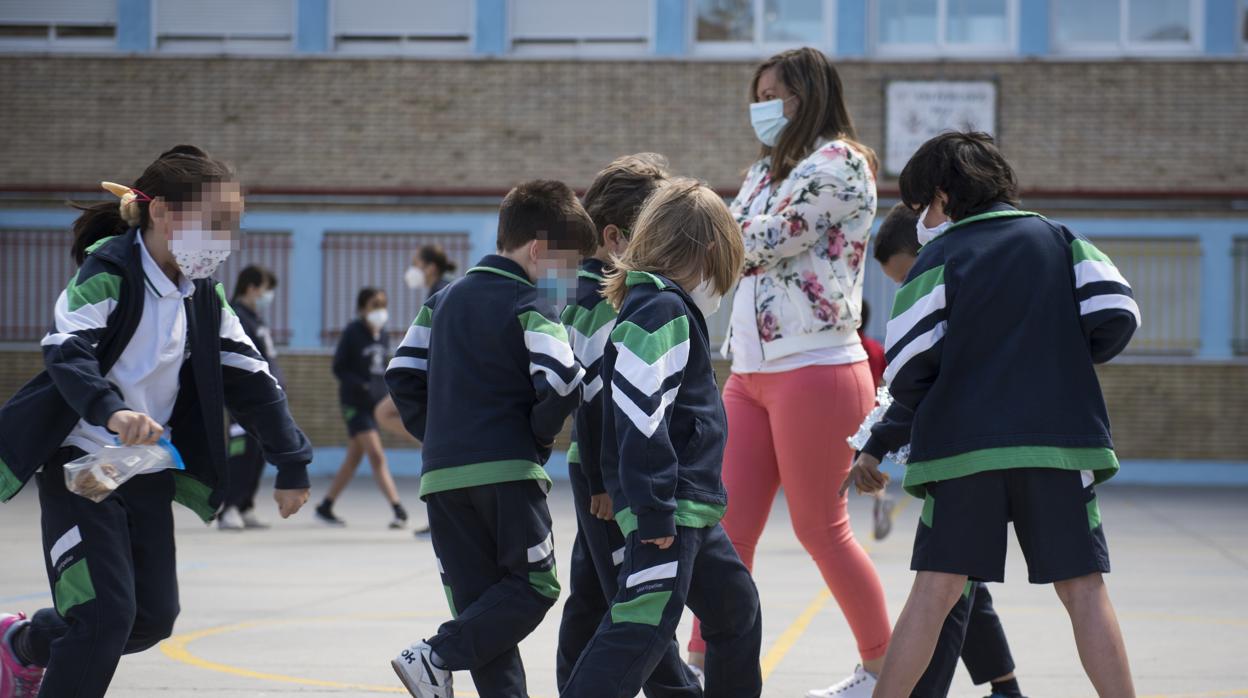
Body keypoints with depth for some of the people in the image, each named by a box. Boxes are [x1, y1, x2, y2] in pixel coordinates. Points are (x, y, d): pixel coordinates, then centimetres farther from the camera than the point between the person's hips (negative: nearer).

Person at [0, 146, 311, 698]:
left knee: (154, 616, 11)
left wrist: (291, 463, 9)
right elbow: (66, 350, -31)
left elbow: (250, 379, 10)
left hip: (149, 471, 7)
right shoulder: (109, 272, -16)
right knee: (105, 613, -16)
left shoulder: (203, 294, 5)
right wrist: (112, 410, -49)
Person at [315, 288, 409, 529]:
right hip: (355, 403, -7)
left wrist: (387, 395, 4)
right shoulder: (353, 332, -9)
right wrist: (362, 387, -22)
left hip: (377, 402, 7)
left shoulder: (383, 335, 9)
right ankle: (399, 510, -18)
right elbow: (339, 368, -9)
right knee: (377, 456, -13)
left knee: (353, 459, 11)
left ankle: (325, 507, 21)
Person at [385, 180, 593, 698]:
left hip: (442, 476, 7)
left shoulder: (444, 299, 17)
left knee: (480, 604, 9)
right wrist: (540, 434, -2)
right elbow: (560, 384, -19)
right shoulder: (529, 308, -6)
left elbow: (403, 375, 14)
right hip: (507, 471, -7)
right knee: (534, 586, 1)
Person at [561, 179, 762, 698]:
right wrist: (655, 512, -25)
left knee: (736, 611, 22)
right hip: (667, 512, -11)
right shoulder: (662, 311, -14)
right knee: (641, 631, -17)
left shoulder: (673, 309, 18)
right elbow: (642, 413, -24)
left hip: (692, 509, 11)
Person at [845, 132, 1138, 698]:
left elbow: (908, 367, -3)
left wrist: (935, 410, 16)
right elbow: (1116, 317, 0)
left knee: (935, 589, 1)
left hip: (962, 447, -1)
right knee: (1083, 589, 3)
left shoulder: (939, 257, 3)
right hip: (1059, 441, 1)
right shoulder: (1059, 239, 11)